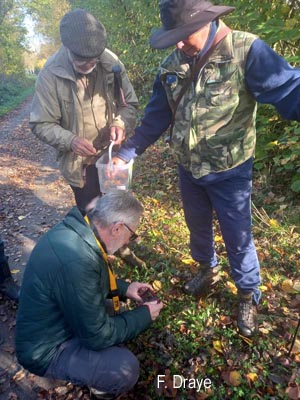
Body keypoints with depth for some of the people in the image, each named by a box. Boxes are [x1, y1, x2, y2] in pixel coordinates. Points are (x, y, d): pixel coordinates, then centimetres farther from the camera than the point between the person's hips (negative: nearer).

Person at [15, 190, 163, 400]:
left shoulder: (77, 229, -10)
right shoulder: (77, 262, -38)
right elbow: (98, 336, -26)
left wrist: (124, 288, 0)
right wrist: (145, 316, -13)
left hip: (58, 321, 9)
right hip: (48, 348, -8)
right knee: (126, 368, -21)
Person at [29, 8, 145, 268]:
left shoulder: (111, 63, -10)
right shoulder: (51, 74, -17)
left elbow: (130, 103, -1)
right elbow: (41, 124, -13)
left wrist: (121, 124, -22)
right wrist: (70, 140, -30)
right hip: (80, 162, -3)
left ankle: (122, 247, 47)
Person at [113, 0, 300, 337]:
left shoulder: (246, 51, -18)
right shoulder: (172, 64, -2)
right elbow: (156, 116, 4)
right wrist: (126, 153, 2)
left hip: (229, 171, -5)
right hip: (188, 169, 5)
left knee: (237, 237, 10)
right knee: (197, 225, 23)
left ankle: (248, 296, 35)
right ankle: (207, 269, 51)